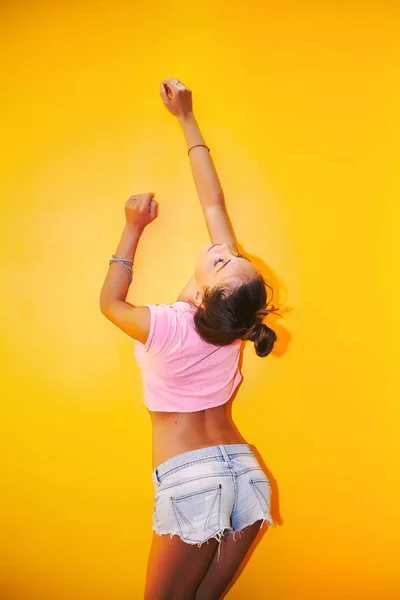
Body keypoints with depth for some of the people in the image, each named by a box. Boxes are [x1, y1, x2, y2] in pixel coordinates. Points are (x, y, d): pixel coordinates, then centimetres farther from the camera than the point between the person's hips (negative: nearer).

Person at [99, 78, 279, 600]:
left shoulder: (167, 329, -19)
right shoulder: (231, 321, -6)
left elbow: (111, 302, 5)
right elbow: (213, 203, 2)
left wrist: (134, 228, 8)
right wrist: (187, 119, 10)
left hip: (189, 482, -5)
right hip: (244, 472, 5)